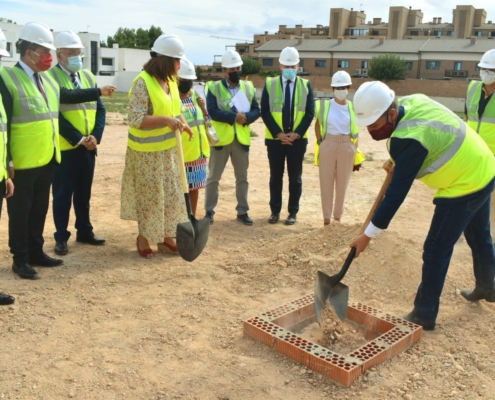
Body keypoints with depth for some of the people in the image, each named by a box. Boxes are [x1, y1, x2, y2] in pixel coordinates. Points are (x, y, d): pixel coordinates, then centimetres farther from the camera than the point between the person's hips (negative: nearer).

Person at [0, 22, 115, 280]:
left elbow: (68, 96, 29)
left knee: (40, 208, 16)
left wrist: (99, 92, 31)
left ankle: (36, 252, 29)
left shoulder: (46, 78, 11)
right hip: (22, 162, -7)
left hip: (47, 158, 7)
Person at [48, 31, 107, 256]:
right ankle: (61, 237, 15)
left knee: (84, 193, 15)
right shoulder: (51, 76, -8)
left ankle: (84, 231, 27)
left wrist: (96, 136, -6)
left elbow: (100, 108, 8)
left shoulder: (88, 76, 11)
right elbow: (55, 114, -15)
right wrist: (78, 139, -16)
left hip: (88, 147, 5)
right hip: (64, 148, -5)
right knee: (62, 195, 4)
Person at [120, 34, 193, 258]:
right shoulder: (143, 83, -18)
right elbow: (136, 119, -23)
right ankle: (144, 237, 21)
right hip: (147, 152, -8)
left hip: (169, 149, 8)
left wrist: (182, 124, -1)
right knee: (149, 195, 3)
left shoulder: (170, 81, 6)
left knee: (171, 193, 12)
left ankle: (166, 237, 25)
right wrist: (166, 120, -31)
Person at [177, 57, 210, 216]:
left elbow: (203, 120, 16)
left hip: (198, 151, 7)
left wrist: (203, 108, 0)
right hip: (180, 153, -7)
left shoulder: (195, 95, 9)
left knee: (195, 186, 16)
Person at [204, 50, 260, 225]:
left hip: (241, 139, 3)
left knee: (242, 177, 10)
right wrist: (234, 116, -22)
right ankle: (209, 210, 17)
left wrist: (246, 117, -18)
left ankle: (242, 211, 21)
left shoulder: (248, 87, 8)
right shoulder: (214, 87, -4)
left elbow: (256, 110, 3)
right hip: (221, 138, -3)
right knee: (213, 177, 5)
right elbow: (212, 111, -16)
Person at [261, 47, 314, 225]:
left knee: (295, 177, 6)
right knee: (275, 176, 7)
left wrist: (296, 133, -12)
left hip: (298, 139, 0)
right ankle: (275, 211, 18)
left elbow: (310, 112, -1)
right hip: (274, 139, 0)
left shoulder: (306, 85, 4)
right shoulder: (270, 84, 2)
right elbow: (265, 112, -4)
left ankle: (293, 212, 15)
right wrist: (278, 133, -13)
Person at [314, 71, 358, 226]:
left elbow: (356, 132, 6)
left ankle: (338, 216, 20)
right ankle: (326, 217, 12)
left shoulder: (353, 107, 2)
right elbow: (317, 124, 10)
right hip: (328, 145, -1)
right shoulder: (325, 105, -1)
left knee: (343, 182, 8)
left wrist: (355, 152, 4)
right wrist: (319, 142, 1)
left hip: (347, 147, 1)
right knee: (326, 181, 3)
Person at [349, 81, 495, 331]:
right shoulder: (412, 102, -7)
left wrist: (368, 235, -25)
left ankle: (424, 316, 10)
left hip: (464, 186, -10)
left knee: (435, 252, -2)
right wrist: (397, 162, 3)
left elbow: (397, 194, -31)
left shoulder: (409, 140, -33)